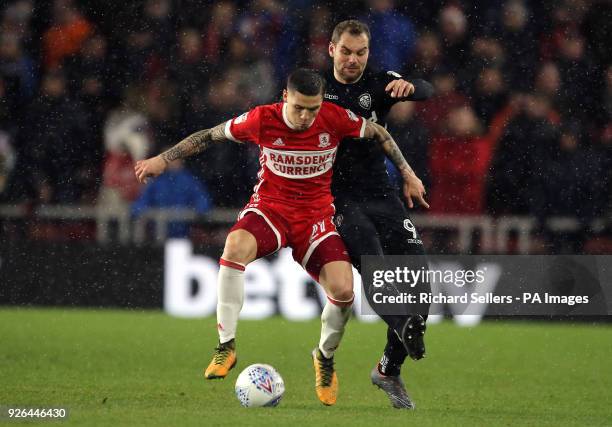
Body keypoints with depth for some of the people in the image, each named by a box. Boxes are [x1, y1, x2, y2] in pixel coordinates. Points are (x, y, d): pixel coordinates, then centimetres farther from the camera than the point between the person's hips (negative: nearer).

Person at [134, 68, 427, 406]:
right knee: (237, 245, -37)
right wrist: (163, 159, 1)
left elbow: (378, 134, 7)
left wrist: (407, 174, 9)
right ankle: (226, 345, -26)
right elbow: (210, 135, 1)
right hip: (269, 207, -1)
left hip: (316, 214, 1)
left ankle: (325, 357, 14)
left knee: (343, 291, -20)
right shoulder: (262, 119, -12)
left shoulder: (336, 119, -11)